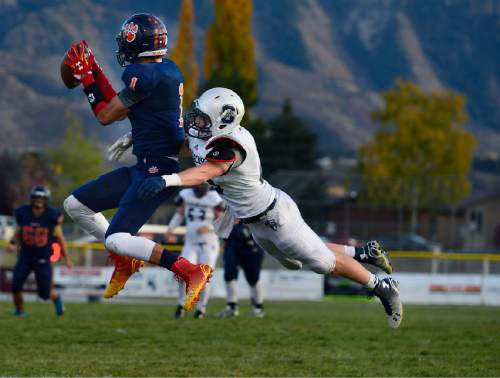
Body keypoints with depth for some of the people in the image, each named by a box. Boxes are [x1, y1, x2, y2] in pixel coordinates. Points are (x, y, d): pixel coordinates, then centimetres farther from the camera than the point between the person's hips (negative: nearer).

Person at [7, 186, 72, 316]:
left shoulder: (51, 216, -12)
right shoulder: (23, 213, -8)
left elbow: (59, 237, 0)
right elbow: (18, 233, 7)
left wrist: (66, 258, 3)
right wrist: (13, 244, -13)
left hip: (43, 259, -1)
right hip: (25, 258, 1)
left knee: (45, 293, -1)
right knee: (16, 287, -13)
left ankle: (56, 297, 36)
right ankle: (19, 311, 14)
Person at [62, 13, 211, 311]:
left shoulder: (144, 75, -20)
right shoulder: (168, 69, 8)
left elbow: (106, 116, -10)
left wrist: (86, 77, 0)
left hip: (158, 170, -10)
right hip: (144, 166, 10)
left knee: (117, 241, -15)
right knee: (76, 205, 13)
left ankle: (192, 273, -12)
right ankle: (126, 262, 26)